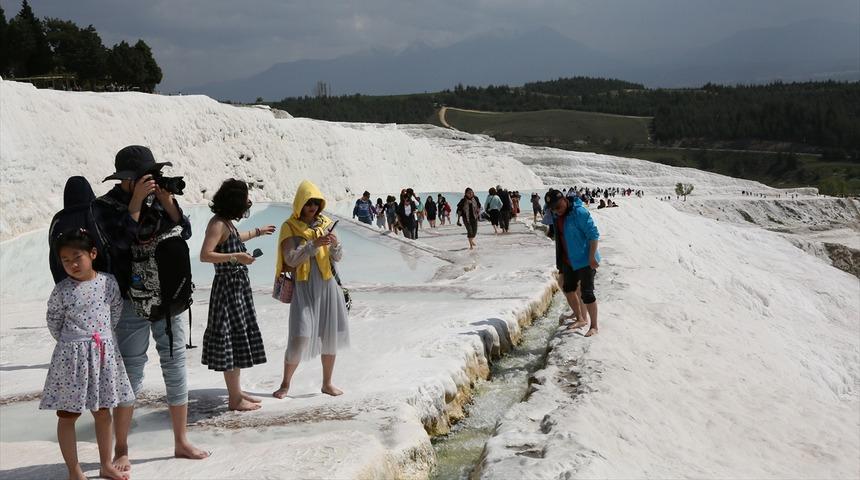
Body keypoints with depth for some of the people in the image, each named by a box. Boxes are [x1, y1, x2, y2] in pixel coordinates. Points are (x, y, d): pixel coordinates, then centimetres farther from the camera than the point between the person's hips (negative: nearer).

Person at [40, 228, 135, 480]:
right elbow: (54, 322, 1)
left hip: (104, 353, 3)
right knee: (67, 415, 3)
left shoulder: (108, 282, -2)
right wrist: (69, 343, 3)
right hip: (72, 356, -3)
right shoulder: (61, 290, -10)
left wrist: (104, 336, 7)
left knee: (103, 411, 14)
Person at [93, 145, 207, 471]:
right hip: (131, 301, -5)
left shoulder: (157, 198, 7)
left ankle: (181, 442, 20)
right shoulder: (105, 206, -5)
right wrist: (137, 201, -20)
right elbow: (119, 242, -21)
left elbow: (184, 232, 1)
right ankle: (121, 451, 9)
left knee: (176, 366, 8)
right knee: (131, 374, -2)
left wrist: (167, 200, -10)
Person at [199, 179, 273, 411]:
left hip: (238, 286, 10)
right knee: (231, 339, -4)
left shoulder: (227, 223, 11)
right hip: (227, 286, -10)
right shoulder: (218, 224, -17)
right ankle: (234, 398, 3)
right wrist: (237, 257, -27)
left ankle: (236, 392, 25)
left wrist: (257, 232, 45)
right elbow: (205, 255, -26)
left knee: (239, 339, 15)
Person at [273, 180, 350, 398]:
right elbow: (291, 259, -14)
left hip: (327, 285, 4)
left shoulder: (325, 223, 7)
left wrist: (335, 244, -14)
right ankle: (285, 384, 7)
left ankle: (327, 383, 20)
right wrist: (314, 244, -23)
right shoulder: (290, 227, -3)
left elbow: (338, 257, 7)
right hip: (304, 287, -4)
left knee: (330, 335, 6)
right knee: (300, 336, -10)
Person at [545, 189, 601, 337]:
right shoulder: (557, 216, 5)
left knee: (586, 293, -8)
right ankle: (581, 319, 35)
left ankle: (594, 326, 3)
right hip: (568, 261, 9)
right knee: (568, 288, 18)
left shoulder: (579, 212, -20)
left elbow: (593, 234, -22)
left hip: (585, 260, -9)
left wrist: (592, 257, -25)